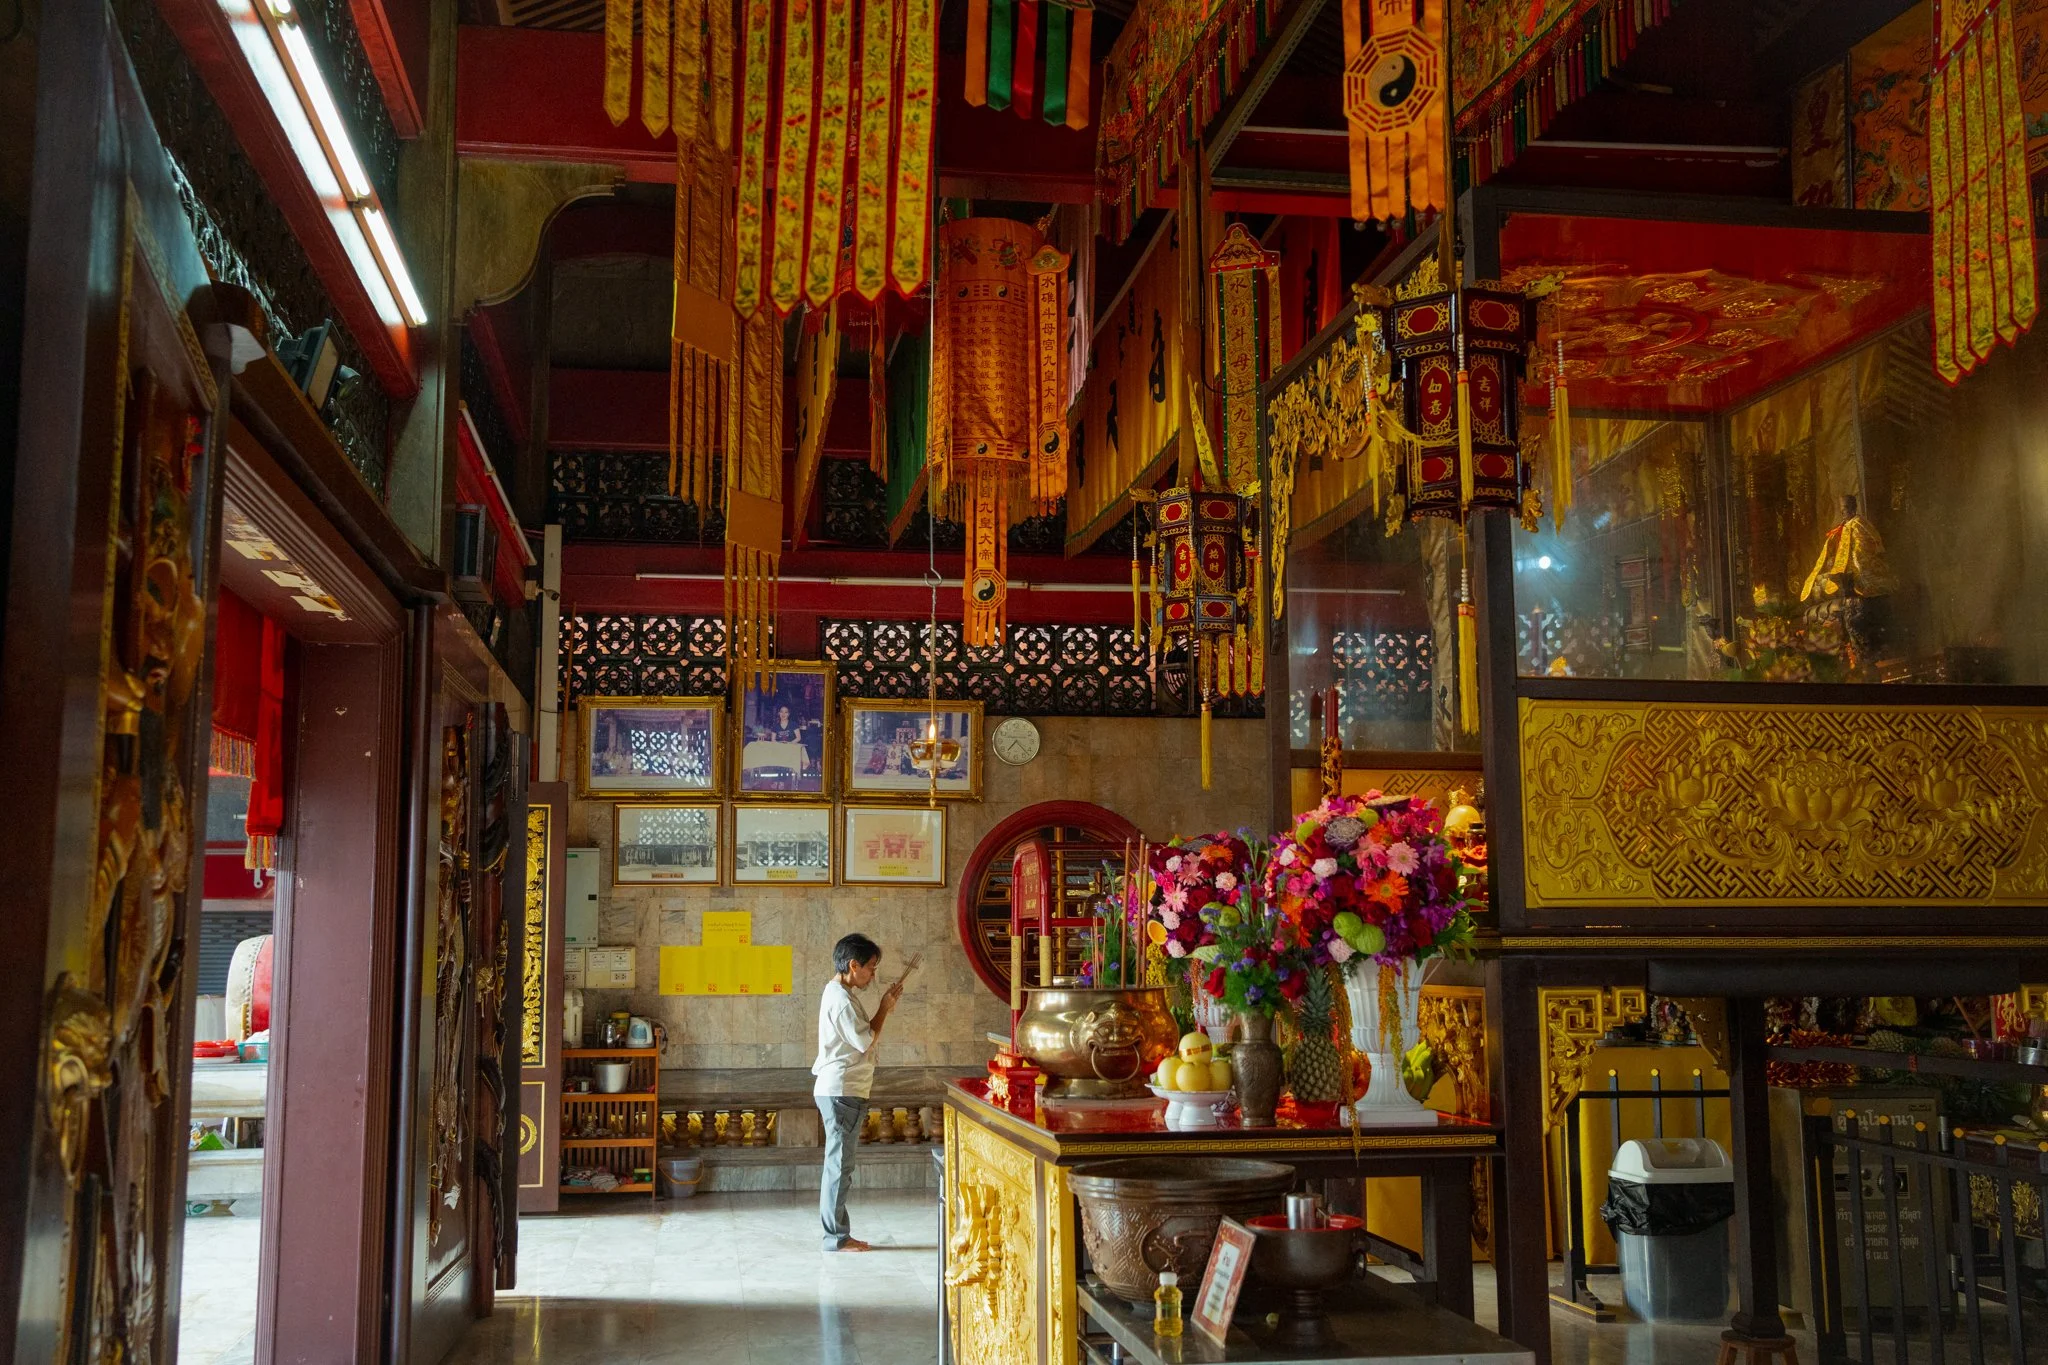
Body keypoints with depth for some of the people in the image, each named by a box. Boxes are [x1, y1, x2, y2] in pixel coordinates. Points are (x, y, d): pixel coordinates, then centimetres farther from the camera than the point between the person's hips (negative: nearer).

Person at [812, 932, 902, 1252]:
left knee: (839, 1164, 13)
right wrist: (884, 1009, -7)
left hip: (841, 1091, 10)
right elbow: (866, 1041, -18)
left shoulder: (837, 993, 15)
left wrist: (885, 1007, 11)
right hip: (843, 1092, -10)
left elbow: (860, 1036, 19)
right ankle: (836, 1236, 1)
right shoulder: (840, 998, -17)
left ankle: (838, 1233, 18)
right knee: (839, 1165, -4)